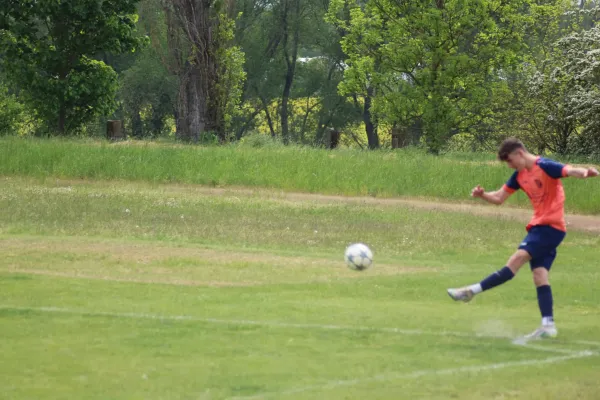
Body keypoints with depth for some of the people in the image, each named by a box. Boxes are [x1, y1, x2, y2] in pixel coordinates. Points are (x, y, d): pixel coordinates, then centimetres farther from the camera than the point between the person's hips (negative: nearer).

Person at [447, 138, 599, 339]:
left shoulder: (545, 166, -12)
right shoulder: (520, 175, 13)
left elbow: (570, 171, -28)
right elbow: (498, 198, 17)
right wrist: (482, 195, -4)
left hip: (551, 226, -9)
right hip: (539, 225, 9)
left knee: (518, 258, -18)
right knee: (539, 274, 0)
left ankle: (473, 290, -20)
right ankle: (548, 325, -3)